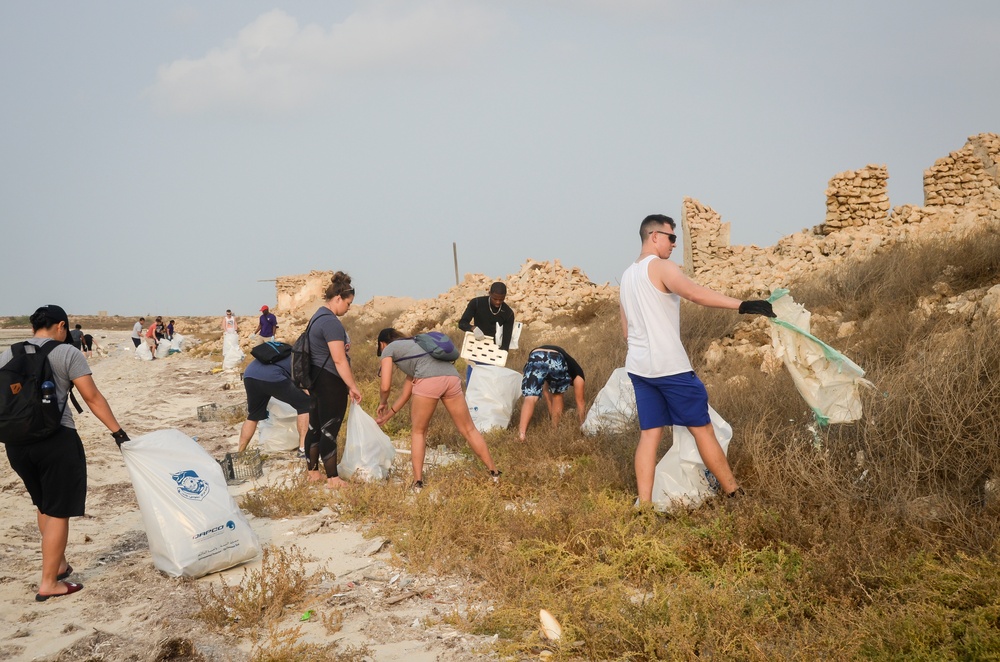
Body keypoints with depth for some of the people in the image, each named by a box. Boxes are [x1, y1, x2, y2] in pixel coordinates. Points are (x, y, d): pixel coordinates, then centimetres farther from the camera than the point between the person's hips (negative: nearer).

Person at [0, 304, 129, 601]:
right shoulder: (67, 354, -5)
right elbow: (92, 397, -8)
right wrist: (118, 432, -5)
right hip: (56, 439, -6)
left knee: (43, 506, 23)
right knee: (58, 511, 4)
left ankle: (58, 564, 34)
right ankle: (48, 583, 7)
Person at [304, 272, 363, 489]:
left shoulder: (318, 317, 13)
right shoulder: (331, 322, -20)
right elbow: (339, 360, -22)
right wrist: (353, 387, -18)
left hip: (316, 379, 10)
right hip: (330, 383, -10)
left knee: (315, 427, 16)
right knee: (329, 431, -4)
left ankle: (312, 472, 25)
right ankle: (333, 479, 3)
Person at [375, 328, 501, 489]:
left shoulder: (389, 349, 20)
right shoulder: (412, 345, 40)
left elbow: (385, 386, 10)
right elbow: (406, 393, 41)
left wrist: (383, 403, 32)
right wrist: (387, 416, 47)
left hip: (428, 381, -6)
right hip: (452, 377, 6)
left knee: (418, 432, 15)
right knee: (468, 429, 17)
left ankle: (418, 482, 14)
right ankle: (494, 473, 23)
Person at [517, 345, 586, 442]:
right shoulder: (577, 372, 38)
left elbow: (546, 393, 54)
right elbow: (580, 401, 41)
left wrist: (552, 413, 61)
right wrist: (582, 423, 50)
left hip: (535, 359, 2)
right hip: (557, 361, -2)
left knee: (530, 398, -7)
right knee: (557, 394, 27)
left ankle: (522, 432, -27)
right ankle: (555, 427, 28)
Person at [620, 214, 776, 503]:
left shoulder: (627, 276, 16)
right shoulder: (660, 266, -10)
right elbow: (696, 294, -29)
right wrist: (743, 305, -34)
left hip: (638, 367, 8)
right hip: (670, 366, -8)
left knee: (650, 433, 7)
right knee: (702, 429, 3)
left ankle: (644, 504, 3)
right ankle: (734, 493, 13)